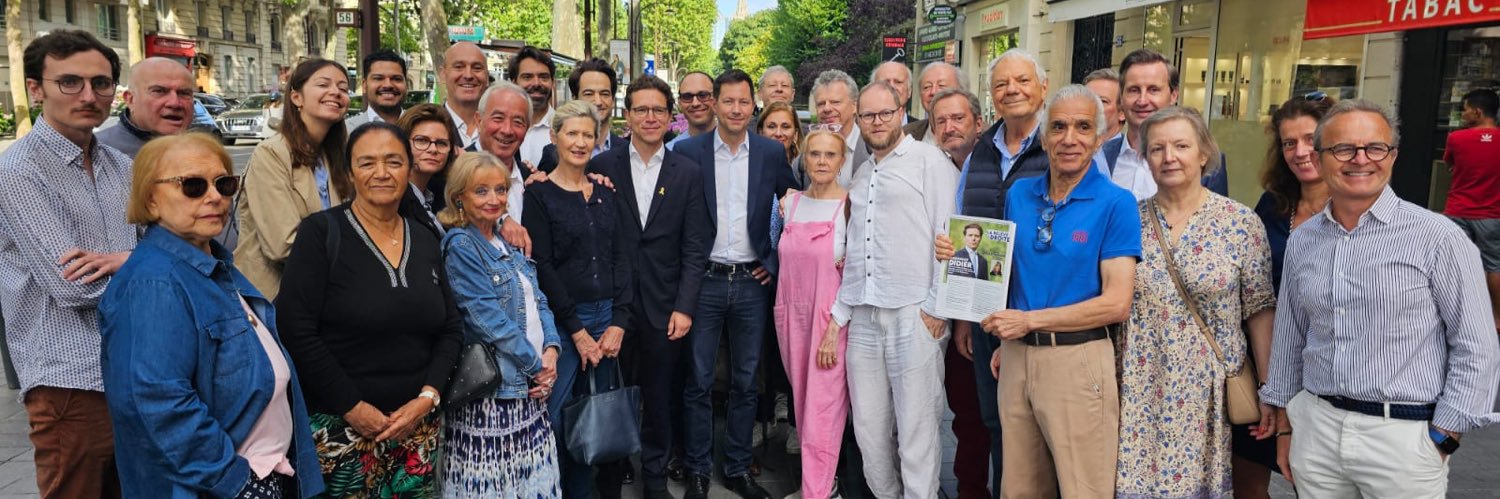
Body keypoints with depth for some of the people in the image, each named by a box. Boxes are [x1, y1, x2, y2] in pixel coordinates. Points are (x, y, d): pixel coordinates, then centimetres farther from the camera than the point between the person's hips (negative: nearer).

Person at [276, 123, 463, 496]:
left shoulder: (426, 240, 7)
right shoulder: (322, 232, -7)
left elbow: (451, 328, 8)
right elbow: (296, 330, -13)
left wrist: (428, 398, -6)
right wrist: (353, 408, -14)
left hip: (418, 425, 4)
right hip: (340, 426, -4)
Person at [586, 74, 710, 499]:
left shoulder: (687, 172, 2)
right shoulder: (602, 166, 1)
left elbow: (694, 247, -1)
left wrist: (684, 307, -6)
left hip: (664, 306, 0)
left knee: (659, 396, 11)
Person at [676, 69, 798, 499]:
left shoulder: (772, 153, 3)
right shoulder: (688, 151, -2)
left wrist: (776, 260, 2)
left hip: (753, 282, 2)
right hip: (704, 281, -1)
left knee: (745, 381, 11)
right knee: (699, 381, 6)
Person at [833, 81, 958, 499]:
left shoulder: (929, 161, 0)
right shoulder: (861, 175, 21)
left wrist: (937, 306, -11)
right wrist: (838, 315, 16)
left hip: (914, 314, -6)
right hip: (863, 318, 7)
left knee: (916, 431, -1)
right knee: (869, 428, 11)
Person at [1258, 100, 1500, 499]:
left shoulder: (1437, 237, -8)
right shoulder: (1302, 241, 4)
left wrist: (1441, 440, -7)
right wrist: (1284, 427, 13)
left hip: (1404, 435, -4)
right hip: (1315, 426, 4)